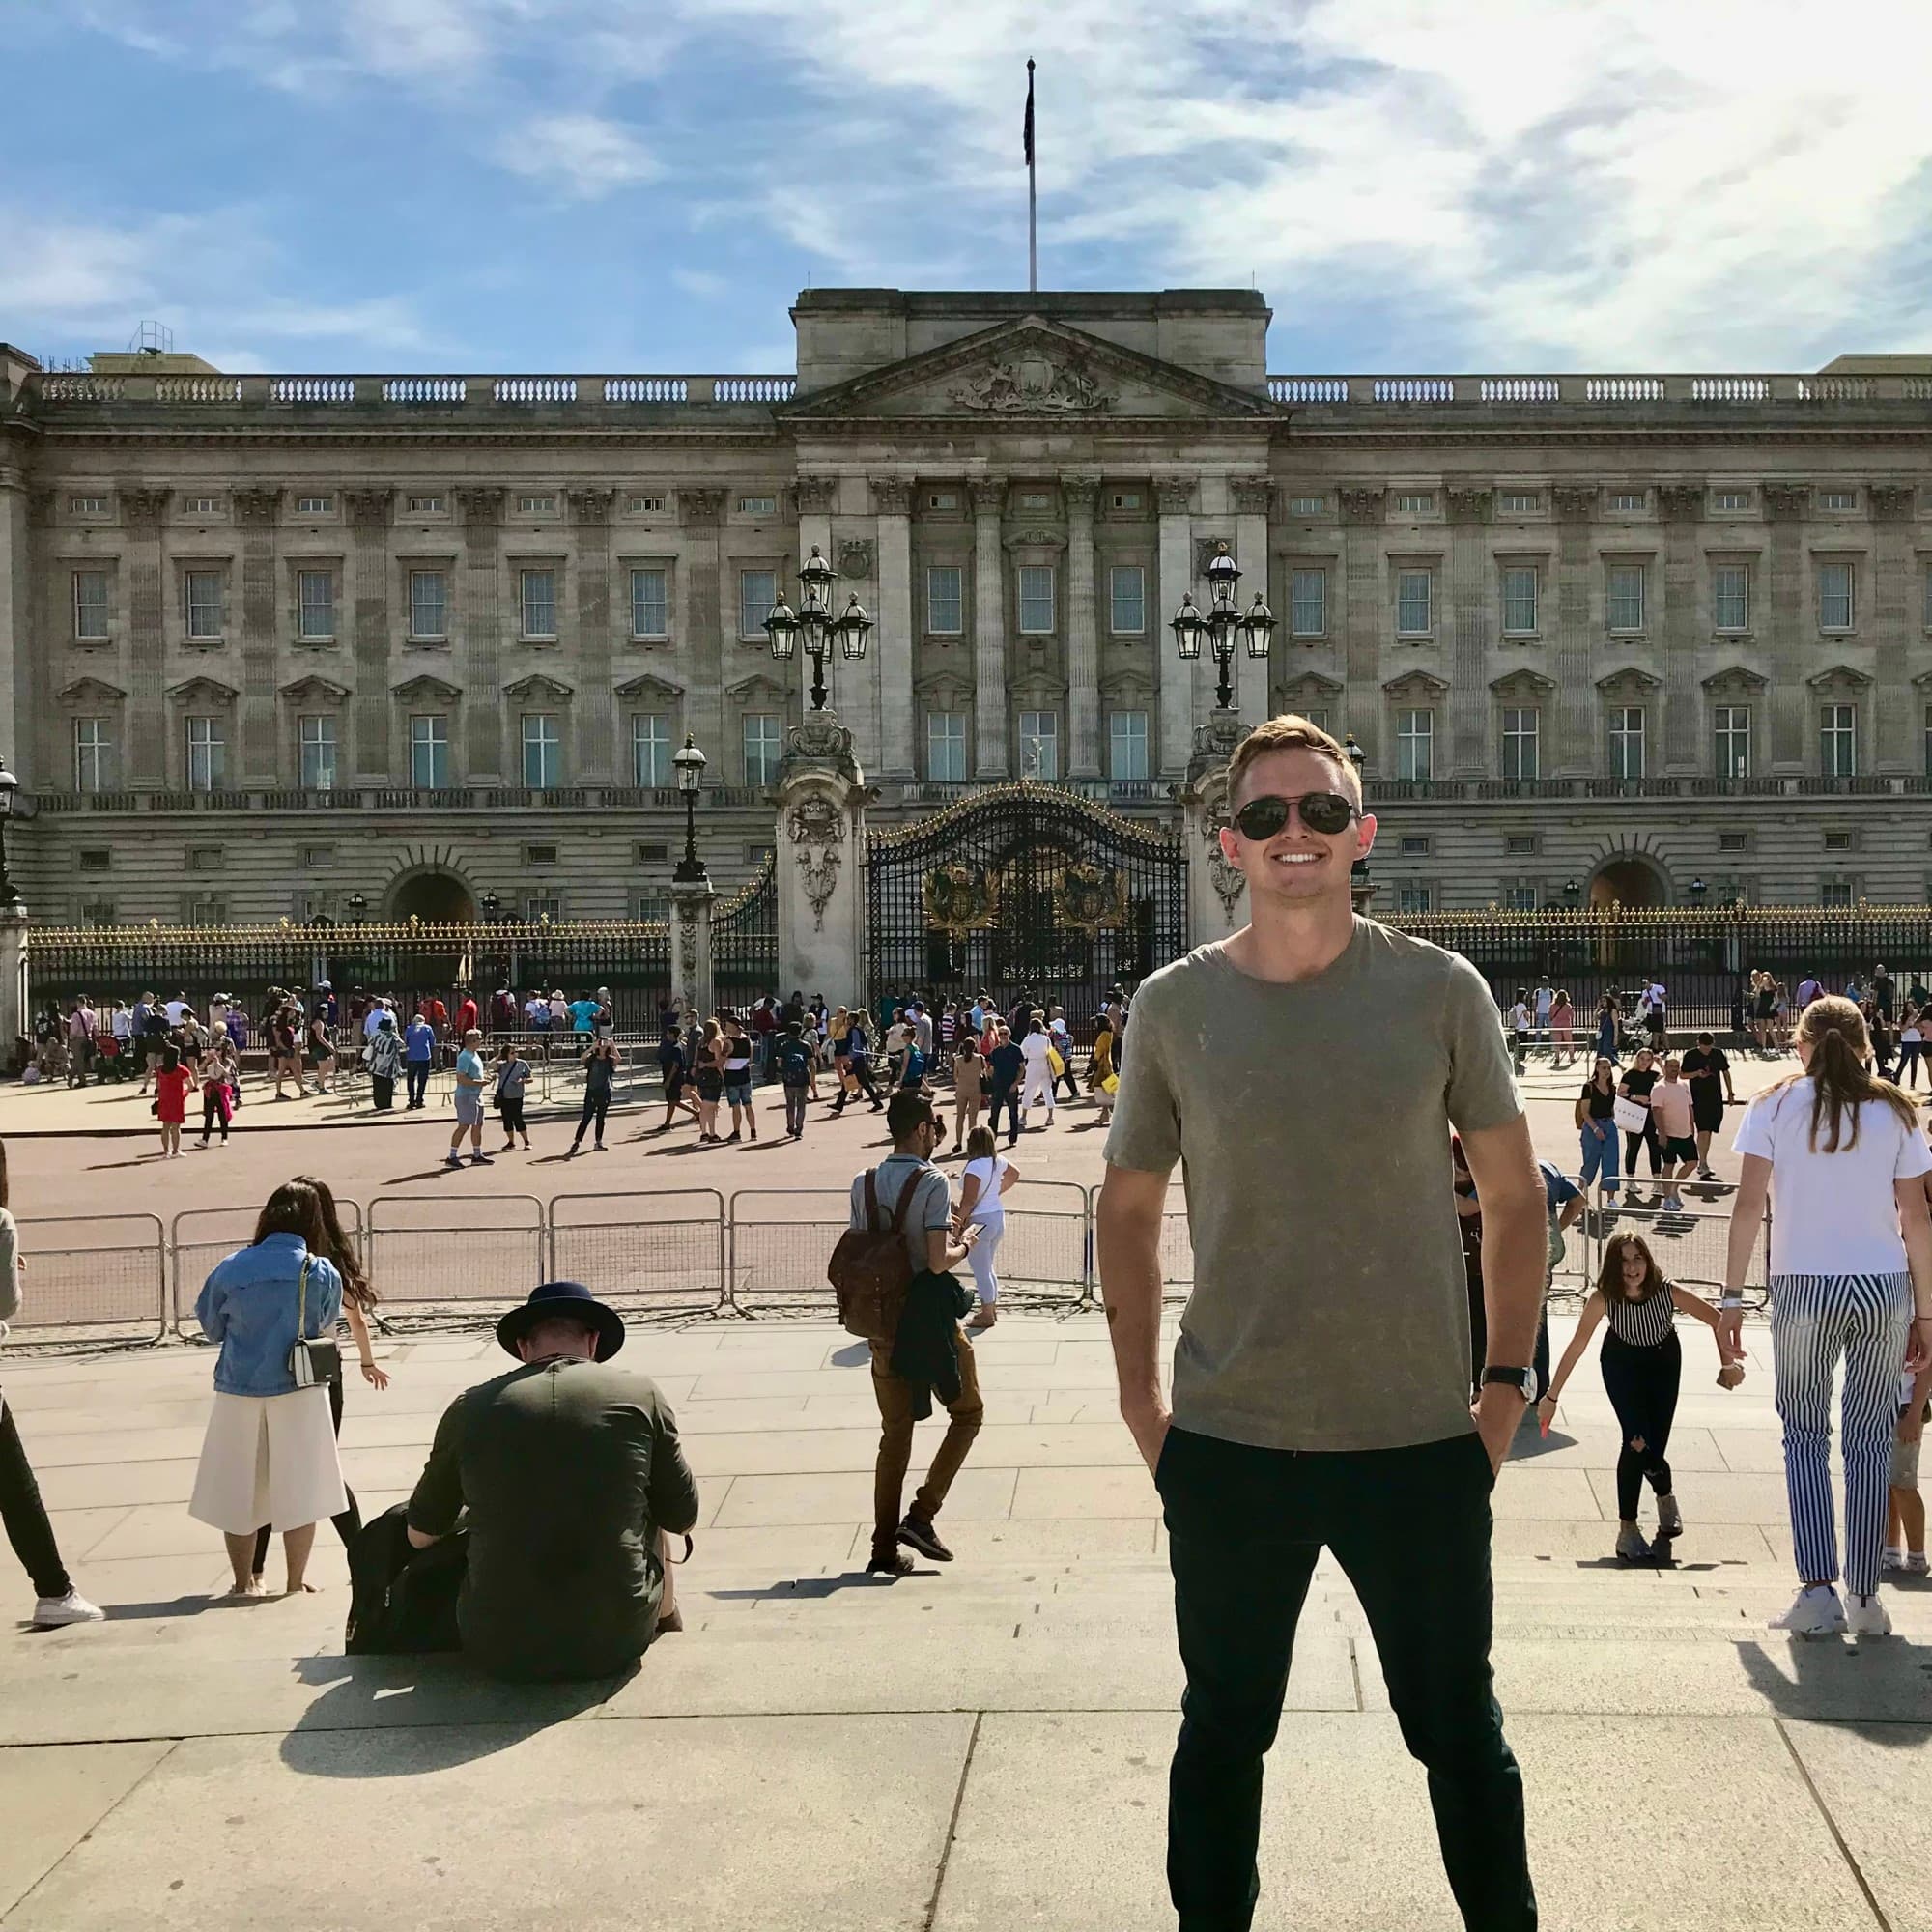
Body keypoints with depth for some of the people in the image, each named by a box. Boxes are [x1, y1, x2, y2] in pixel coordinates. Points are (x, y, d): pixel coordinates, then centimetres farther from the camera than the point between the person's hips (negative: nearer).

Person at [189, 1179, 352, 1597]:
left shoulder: (231, 1269, -4)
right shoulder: (323, 1274, -7)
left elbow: (210, 1326, 8)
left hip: (238, 1393, 1)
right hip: (298, 1392, -1)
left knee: (237, 1489, 14)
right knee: (299, 1489, 9)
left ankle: (244, 1582, 22)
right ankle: (296, 1583, 14)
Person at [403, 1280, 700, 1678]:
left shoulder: (471, 1407, -1)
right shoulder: (639, 1393, -3)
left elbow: (420, 1535, 9)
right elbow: (683, 1519, 7)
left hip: (500, 1652, 0)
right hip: (616, 1644, 0)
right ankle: (666, 1620, 52)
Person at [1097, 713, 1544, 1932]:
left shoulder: (1440, 991, -3)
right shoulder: (1174, 1008, -1)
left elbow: (1514, 1195, 5)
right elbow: (1130, 1207, 9)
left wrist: (1507, 1382, -1)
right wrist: (1141, 1399, 4)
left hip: (1421, 1442, 0)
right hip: (1227, 1449, 1)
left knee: (1461, 1733, 15)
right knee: (1223, 1733, 16)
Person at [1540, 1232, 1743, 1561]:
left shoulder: (1668, 1292, -31)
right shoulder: (1603, 1298, -30)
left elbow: (1716, 1320, -17)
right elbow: (1576, 1347, -22)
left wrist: (1728, 1362, -25)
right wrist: (1552, 1397, -20)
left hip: (1663, 1361, 1)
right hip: (1622, 1363, -1)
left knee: (1655, 1447, -4)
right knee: (1637, 1442, -19)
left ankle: (1665, 1496, 33)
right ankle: (1627, 1529, -4)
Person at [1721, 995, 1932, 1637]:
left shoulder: (1775, 1106, 1)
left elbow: (1749, 1205, -5)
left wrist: (1731, 1295, 0)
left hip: (1803, 1289, -1)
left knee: (1804, 1433, 9)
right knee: (1868, 1438, 10)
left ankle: (1818, 1589, -2)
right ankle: (1865, 1598, 11)